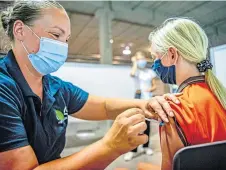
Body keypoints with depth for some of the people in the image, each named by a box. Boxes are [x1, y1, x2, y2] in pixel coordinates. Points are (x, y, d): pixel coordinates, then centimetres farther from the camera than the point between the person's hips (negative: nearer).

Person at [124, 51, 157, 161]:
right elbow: (132, 73, -25)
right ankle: (133, 150, 4)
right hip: (138, 98, -2)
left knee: (147, 123, 10)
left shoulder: (150, 72, 7)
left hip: (149, 98, 3)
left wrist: (150, 89, -12)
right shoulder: (136, 71, 1)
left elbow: (155, 86, 10)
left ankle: (145, 146, 27)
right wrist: (135, 62, -11)